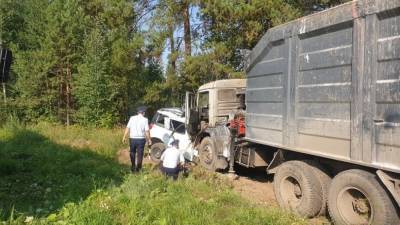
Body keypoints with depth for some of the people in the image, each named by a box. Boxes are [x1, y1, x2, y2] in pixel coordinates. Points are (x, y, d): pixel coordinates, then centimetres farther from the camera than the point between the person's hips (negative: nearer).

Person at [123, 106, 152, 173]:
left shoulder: (132, 118, 1)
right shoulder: (145, 120, -6)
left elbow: (127, 128, -3)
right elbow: (147, 131, -10)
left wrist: (124, 137, 2)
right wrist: (149, 140, -1)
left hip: (132, 139, 2)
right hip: (141, 139, -2)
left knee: (132, 153, 20)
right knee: (139, 154, 10)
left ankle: (133, 167, 26)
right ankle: (138, 168, 14)